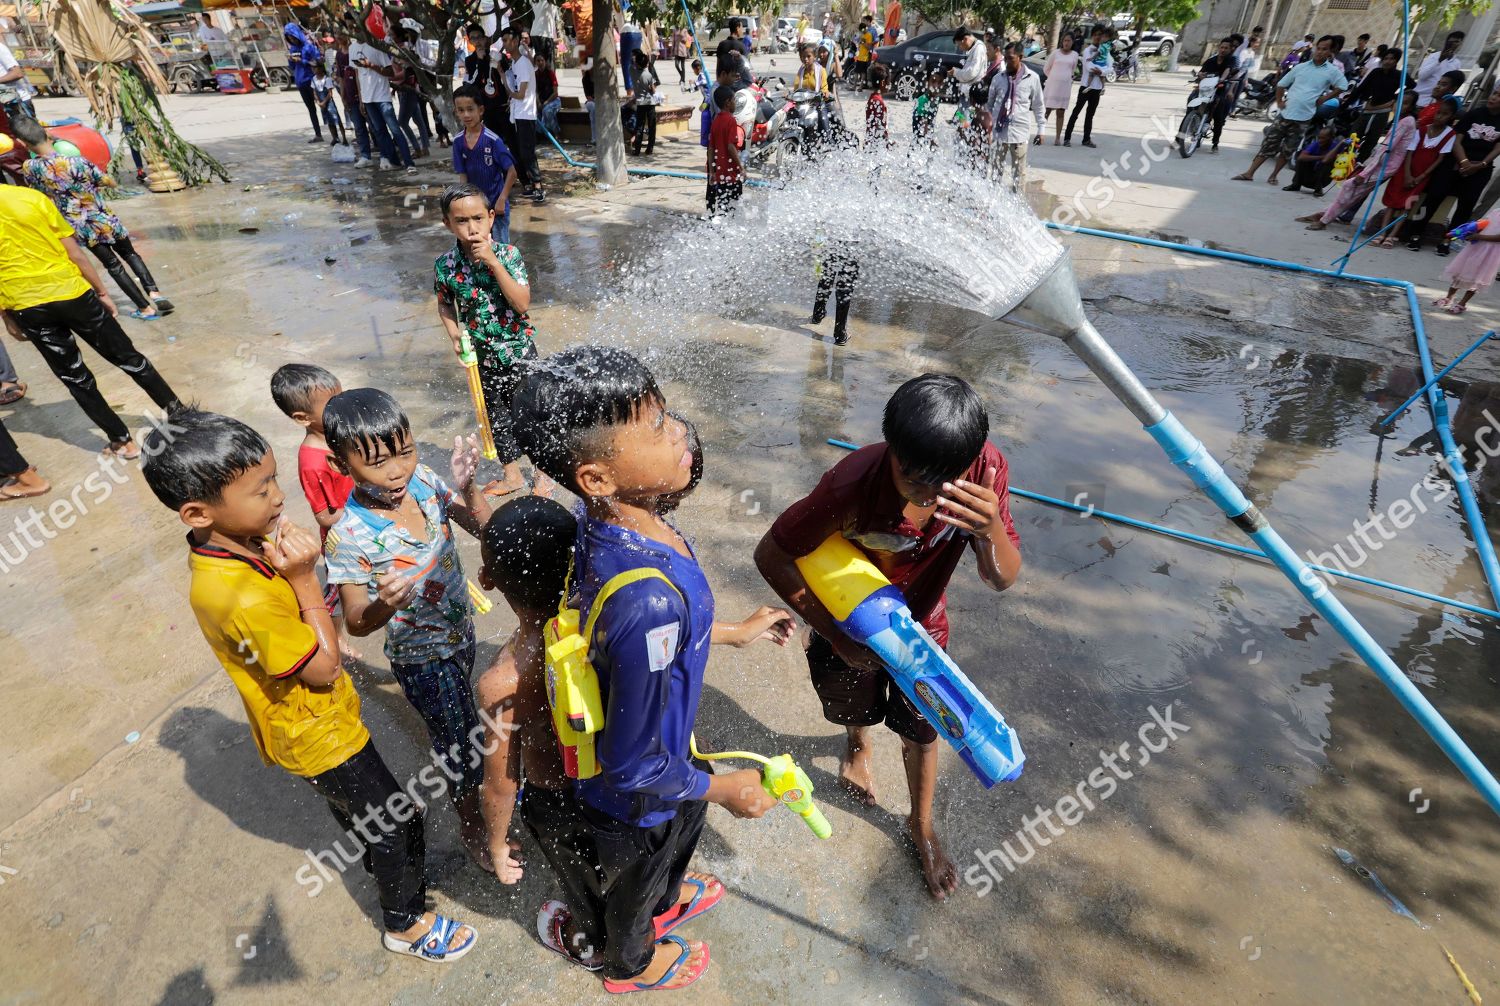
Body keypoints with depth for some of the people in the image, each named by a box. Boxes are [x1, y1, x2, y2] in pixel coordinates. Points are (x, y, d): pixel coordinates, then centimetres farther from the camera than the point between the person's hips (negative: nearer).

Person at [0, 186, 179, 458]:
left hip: (27, 308, 0)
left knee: (74, 378, 11)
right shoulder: (32, 197, -4)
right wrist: (102, 291, 7)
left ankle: (122, 441, 14)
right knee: (128, 358, 12)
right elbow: (75, 253, -4)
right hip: (71, 292, 0)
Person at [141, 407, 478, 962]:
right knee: (399, 821, 12)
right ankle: (405, 923, 36)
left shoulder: (234, 542, -11)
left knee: (352, 804, 33)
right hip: (317, 736, -8)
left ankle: (380, 861, 61)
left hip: (303, 723, 8)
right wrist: (303, 577, -32)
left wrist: (293, 558, -10)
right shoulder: (245, 600, -41)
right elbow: (324, 668, -27)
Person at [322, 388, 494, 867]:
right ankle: (473, 826, 42)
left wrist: (466, 485, -26)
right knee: (462, 742, 14)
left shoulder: (424, 481, -16)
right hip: (422, 658, -5)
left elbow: (483, 527, -8)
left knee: (458, 728, 31)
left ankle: (465, 786, 61)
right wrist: (383, 605, -42)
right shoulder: (349, 536, -28)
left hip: (460, 633, 5)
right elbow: (357, 624, -20)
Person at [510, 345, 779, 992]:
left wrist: (726, 630, 11)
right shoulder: (650, 602, -46)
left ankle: (665, 902, 71)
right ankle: (631, 963, 65)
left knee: (687, 826, 37)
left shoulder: (599, 522, -20)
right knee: (636, 878, 29)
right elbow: (634, 767, -32)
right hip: (636, 796, -6)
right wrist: (725, 788, -14)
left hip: (635, 737, 6)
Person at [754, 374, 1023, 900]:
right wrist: (836, 634, -26)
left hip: (921, 624, 2)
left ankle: (922, 824, 49)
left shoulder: (985, 467, -31)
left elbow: (1002, 579, -24)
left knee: (922, 729, 18)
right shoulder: (851, 484, -40)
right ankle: (859, 743, 66)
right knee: (856, 707, 27)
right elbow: (771, 555, -27)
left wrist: (991, 530, -47)